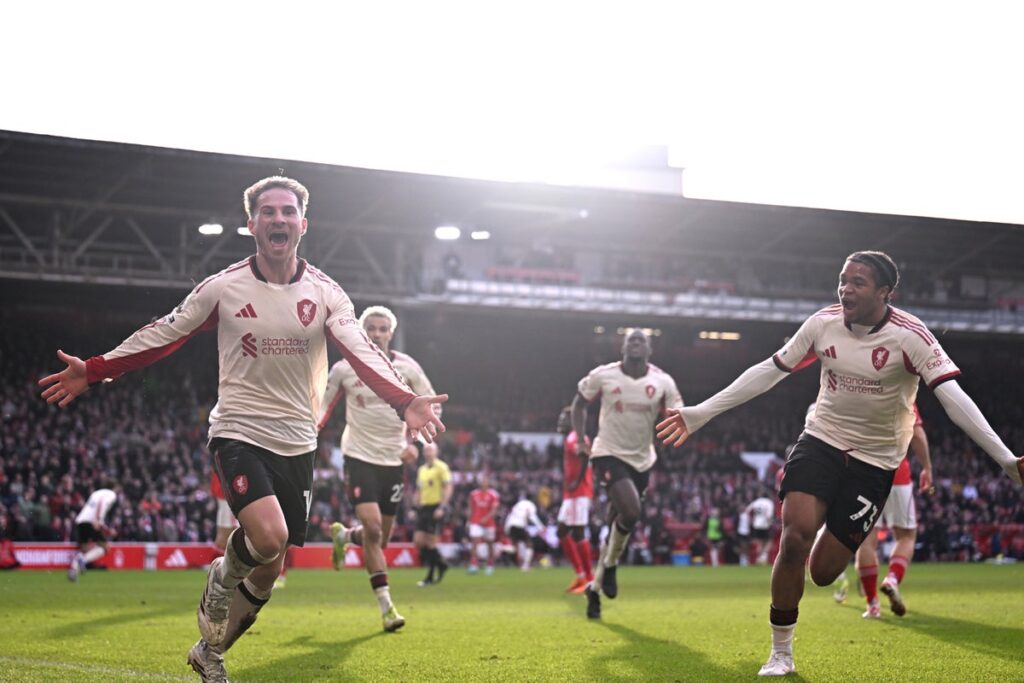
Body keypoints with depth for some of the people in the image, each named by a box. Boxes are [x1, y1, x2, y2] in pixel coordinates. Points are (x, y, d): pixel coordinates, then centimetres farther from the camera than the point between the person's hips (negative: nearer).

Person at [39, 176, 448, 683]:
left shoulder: (325, 294, -1)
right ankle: (222, 579, 7)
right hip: (238, 432, -3)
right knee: (268, 535, -28)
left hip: (297, 444, 3)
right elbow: (162, 336, 5)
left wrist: (405, 402, -32)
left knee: (268, 570, 8)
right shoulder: (222, 288, -4)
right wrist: (93, 371, -1)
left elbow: (362, 353, -14)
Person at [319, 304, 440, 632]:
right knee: (373, 529, -19)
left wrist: (414, 442, -2)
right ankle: (386, 607, -12)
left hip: (394, 460, 3)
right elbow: (322, 407, 7)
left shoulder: (407, 367, -1)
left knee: (380, 538, 8)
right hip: (359, 457, -3)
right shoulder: (344, 369, -4)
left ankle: (343, 535, 43)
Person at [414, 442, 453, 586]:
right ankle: (440, 564, 14)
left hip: (436, 507, -7)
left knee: (430, 541, -9)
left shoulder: (441, 467, -4)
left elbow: (448, 487, -10)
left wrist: (442, 507, -18)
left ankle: (431, 576, 0)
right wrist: (417, 508, 15)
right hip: (423, 507, 7)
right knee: (418, 540, -2)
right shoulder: (421, 470, 17)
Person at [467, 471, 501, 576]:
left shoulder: (493, 495, -7)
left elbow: (494, 511, -13)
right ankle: (474, 565, -19)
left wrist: (485, 518, -27)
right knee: (474, 542, -14)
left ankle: (490, 566, 22)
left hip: (489, 523, -2)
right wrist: (470, 520, 10)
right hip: (476, 523, 2)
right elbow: (471, 509, 13)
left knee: (489, 544, 9)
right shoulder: (474, 494, 4)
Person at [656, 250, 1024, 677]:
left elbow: (954, 399, -22)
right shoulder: (823, 323, -7)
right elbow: (768, 372, 3)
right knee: (795, 537, -21)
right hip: (821, 439, 2)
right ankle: (780, 653, -3)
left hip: (874, 460, -2)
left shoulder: (910, 336, -18)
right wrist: (700, 414, 3)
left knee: (824, 572, -4)